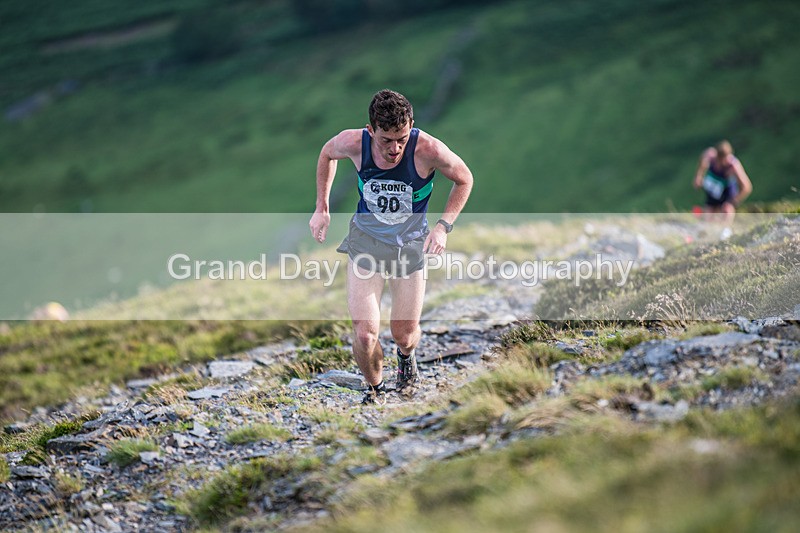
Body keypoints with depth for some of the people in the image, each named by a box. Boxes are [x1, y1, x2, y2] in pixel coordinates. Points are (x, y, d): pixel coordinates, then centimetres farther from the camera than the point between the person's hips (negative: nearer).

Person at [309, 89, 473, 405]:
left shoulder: (428, 150, -26)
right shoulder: (354, 143, -21)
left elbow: (464, 180, -6)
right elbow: (327, 153, 5)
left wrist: (444, 226, -15)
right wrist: (322, 209, 5)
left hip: (411, 245, 0)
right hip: (366, 241, 0)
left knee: (405, 334, 10)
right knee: (365, 335, -11)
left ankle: (406, 358, 49)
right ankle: (375, 388, 20)